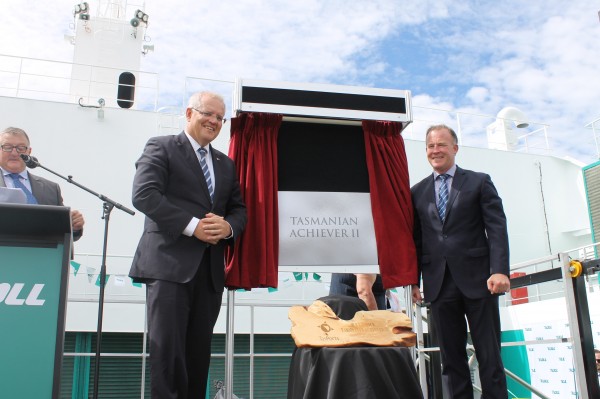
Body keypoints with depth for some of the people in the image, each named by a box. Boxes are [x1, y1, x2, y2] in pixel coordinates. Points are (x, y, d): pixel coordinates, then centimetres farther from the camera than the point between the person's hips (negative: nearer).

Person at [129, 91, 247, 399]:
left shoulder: (226, 164, 21)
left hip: (210, 268, 6)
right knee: (168, 347, -7)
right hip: (170, 263, -5)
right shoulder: (161, 147, 3)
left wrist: (227, 227, -5)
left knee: (199, 350, 9)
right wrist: (192, 225, -17)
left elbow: (239, 209, 19)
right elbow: (144, 194, -11)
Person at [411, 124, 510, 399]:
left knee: (489, 356, 3)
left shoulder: (479, 182, 6)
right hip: (439, 284, 2)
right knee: (451, 359, 8)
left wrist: (500, 270, -14)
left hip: (477, 281, -2)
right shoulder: (417, 192, 13)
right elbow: (416, 239, 12)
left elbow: (497, 228, -2)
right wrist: (412, 280, 5)